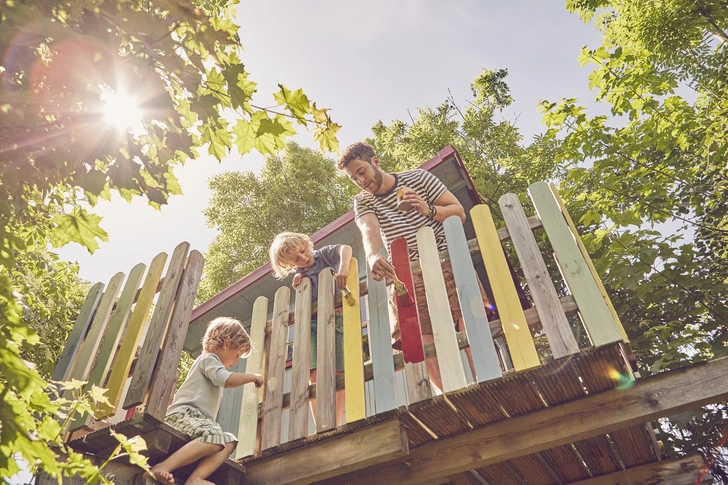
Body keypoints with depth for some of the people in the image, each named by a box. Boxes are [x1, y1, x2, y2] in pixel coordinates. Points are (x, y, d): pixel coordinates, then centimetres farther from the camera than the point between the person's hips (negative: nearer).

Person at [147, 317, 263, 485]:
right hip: (183, 414, -9)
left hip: (197, 418, 9)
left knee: (229, 441, -13)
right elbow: (227, 380, -19)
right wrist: (253, 377, -7)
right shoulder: (209, 358, -1)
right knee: (215, 437, -34)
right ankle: (163, 467, -34)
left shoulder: (211, 362, 30)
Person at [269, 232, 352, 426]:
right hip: (311, 322, 3)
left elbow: (346, 248, -12)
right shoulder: (300, 277, 18)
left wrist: (343, 267, -31)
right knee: (316, 375, -13)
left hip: (335, 317, -2)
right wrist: (298, 290, -5)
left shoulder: (325, 254, 9)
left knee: (337, 373, -12)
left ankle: (335, 426, -12)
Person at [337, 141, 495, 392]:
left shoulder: (418, 178, 6)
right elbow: (369, 230, -16)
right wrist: (373, 255, -39)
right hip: (407, 275, 1)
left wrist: (429, 210, -17)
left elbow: (459, 212, 4)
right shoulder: (362, 201, 8)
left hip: (447, 261, -1)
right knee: (424, 341, -10)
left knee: (470, 321, -16)